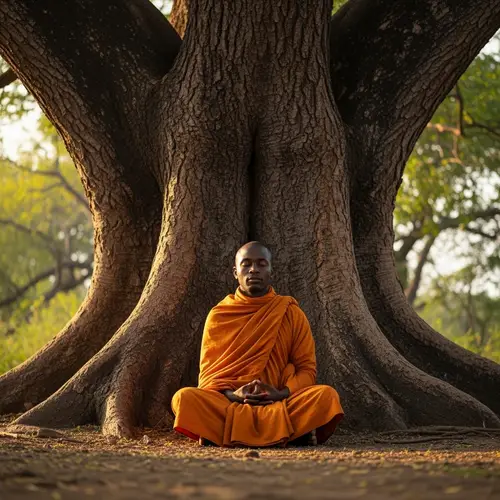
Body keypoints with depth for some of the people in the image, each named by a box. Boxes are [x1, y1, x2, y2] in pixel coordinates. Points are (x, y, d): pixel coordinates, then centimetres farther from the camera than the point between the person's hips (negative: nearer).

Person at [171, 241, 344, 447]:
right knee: (184, 398, -31)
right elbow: (208, 373, 8)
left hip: (279, 403, 0)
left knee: (327, 396, -29)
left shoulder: (292, 314, 9)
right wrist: (231, 395, -15)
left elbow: (306, 370, 7)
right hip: (227, 402, 0)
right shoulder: (218, 315, 9)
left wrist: (282, 393, -15)